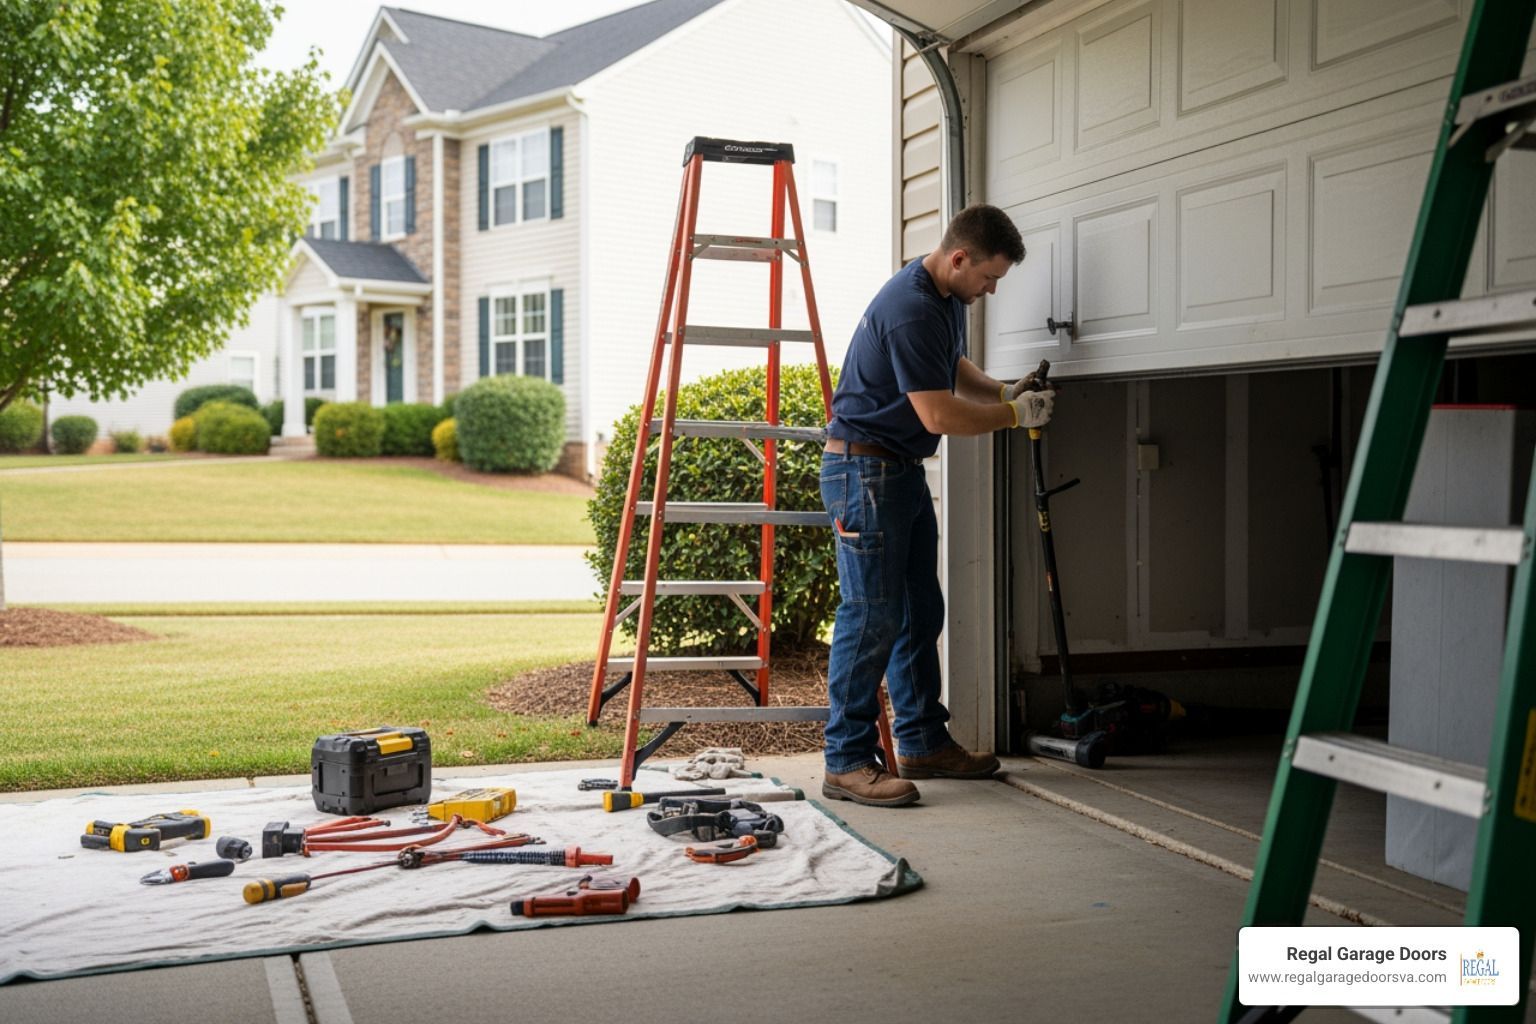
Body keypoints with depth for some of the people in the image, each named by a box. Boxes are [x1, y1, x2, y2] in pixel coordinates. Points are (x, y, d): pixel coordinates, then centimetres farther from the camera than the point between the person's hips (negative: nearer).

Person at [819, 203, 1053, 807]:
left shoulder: (948, 298, 10)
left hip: (904, 471, 11)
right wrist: (1014, 414, -11)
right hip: (864, 469, -11)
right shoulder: (911, 309, -23)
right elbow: (939, 414, -24)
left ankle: (923, 743, 22)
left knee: (920, 613, 13)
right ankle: (846, 763, -6)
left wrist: (1003, 391, 11)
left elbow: (953, 366, 29)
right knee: (872, 616, -11)